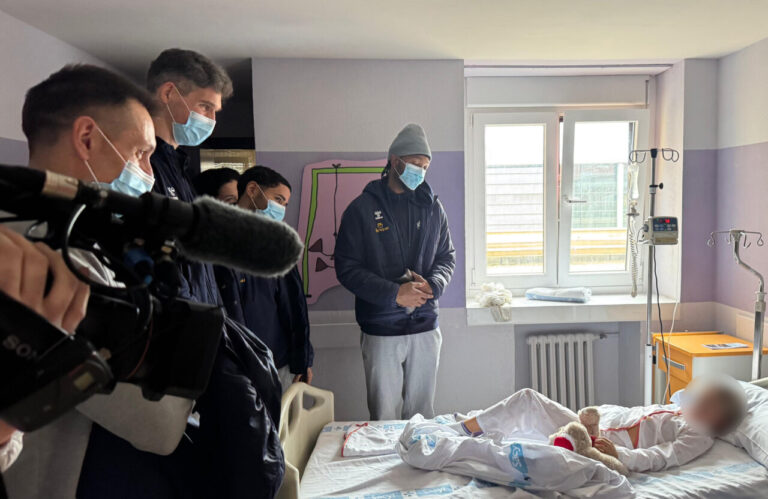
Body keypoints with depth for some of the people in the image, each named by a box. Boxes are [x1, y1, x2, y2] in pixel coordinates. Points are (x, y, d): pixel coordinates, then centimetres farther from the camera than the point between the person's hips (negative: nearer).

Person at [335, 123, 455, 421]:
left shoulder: (432, 207, 8)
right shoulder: (362, 209, -4)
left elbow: (447, 257, 12)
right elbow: (347, 268, -7)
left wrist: (432, 285, -10)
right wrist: (394, 293, -17)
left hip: (425, 328, 3)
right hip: (381, 331, -3)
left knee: (422, 414, 13)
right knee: (383, 417, 4)